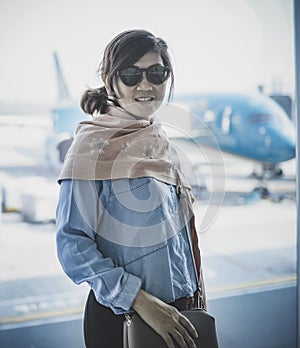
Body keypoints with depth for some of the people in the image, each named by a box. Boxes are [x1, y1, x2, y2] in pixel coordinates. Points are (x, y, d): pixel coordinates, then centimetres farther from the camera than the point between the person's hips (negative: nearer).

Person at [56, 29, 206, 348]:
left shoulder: (161, 142, 5)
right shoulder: (93, 146, -15)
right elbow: (72, 244, -18)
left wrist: (195, 296, 14)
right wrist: (140, 300, -22)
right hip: (119, 318, -6)